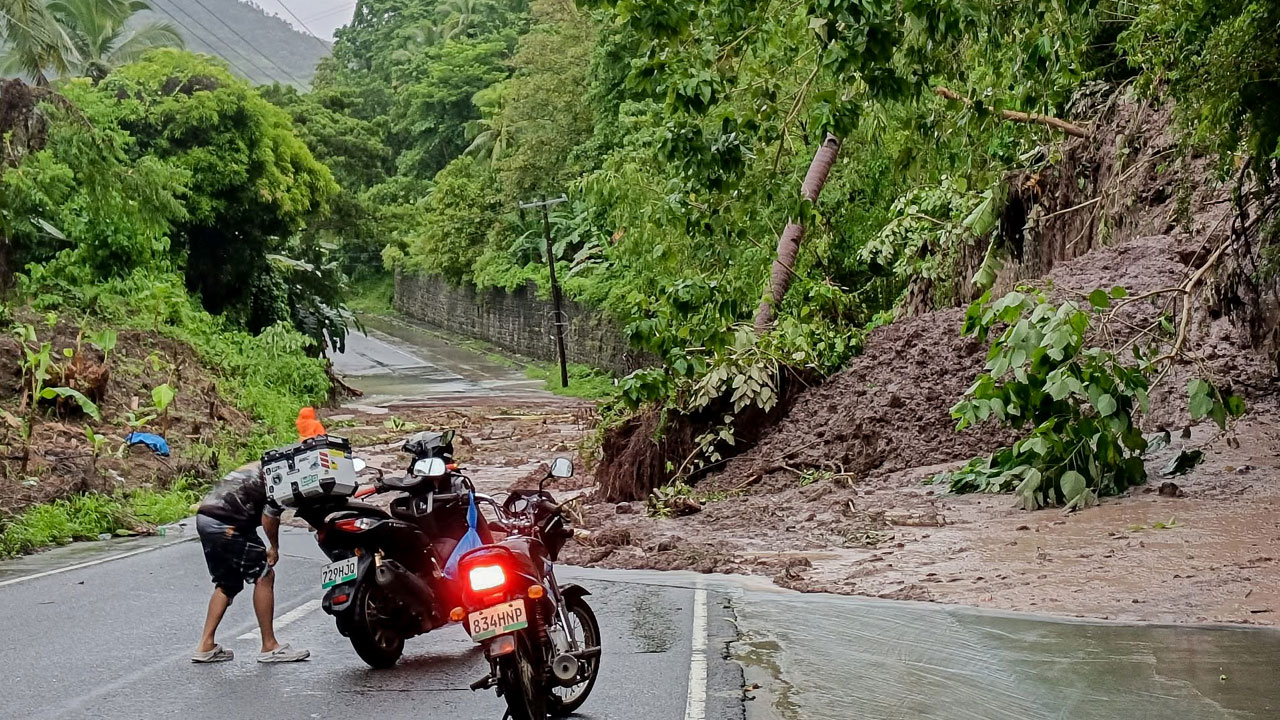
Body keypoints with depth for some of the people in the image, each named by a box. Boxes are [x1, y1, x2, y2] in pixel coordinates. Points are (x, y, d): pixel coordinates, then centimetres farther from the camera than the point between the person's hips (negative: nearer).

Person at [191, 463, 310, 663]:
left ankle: (206, 646, 17)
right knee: (264, 576, -1)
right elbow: (269, 516, -12)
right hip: (226, 524, -10)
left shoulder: (262, 467, 24)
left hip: (204, 517, 10)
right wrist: (274, 548, 2)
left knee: (227, 584, 19)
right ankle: (269, 647, 5)